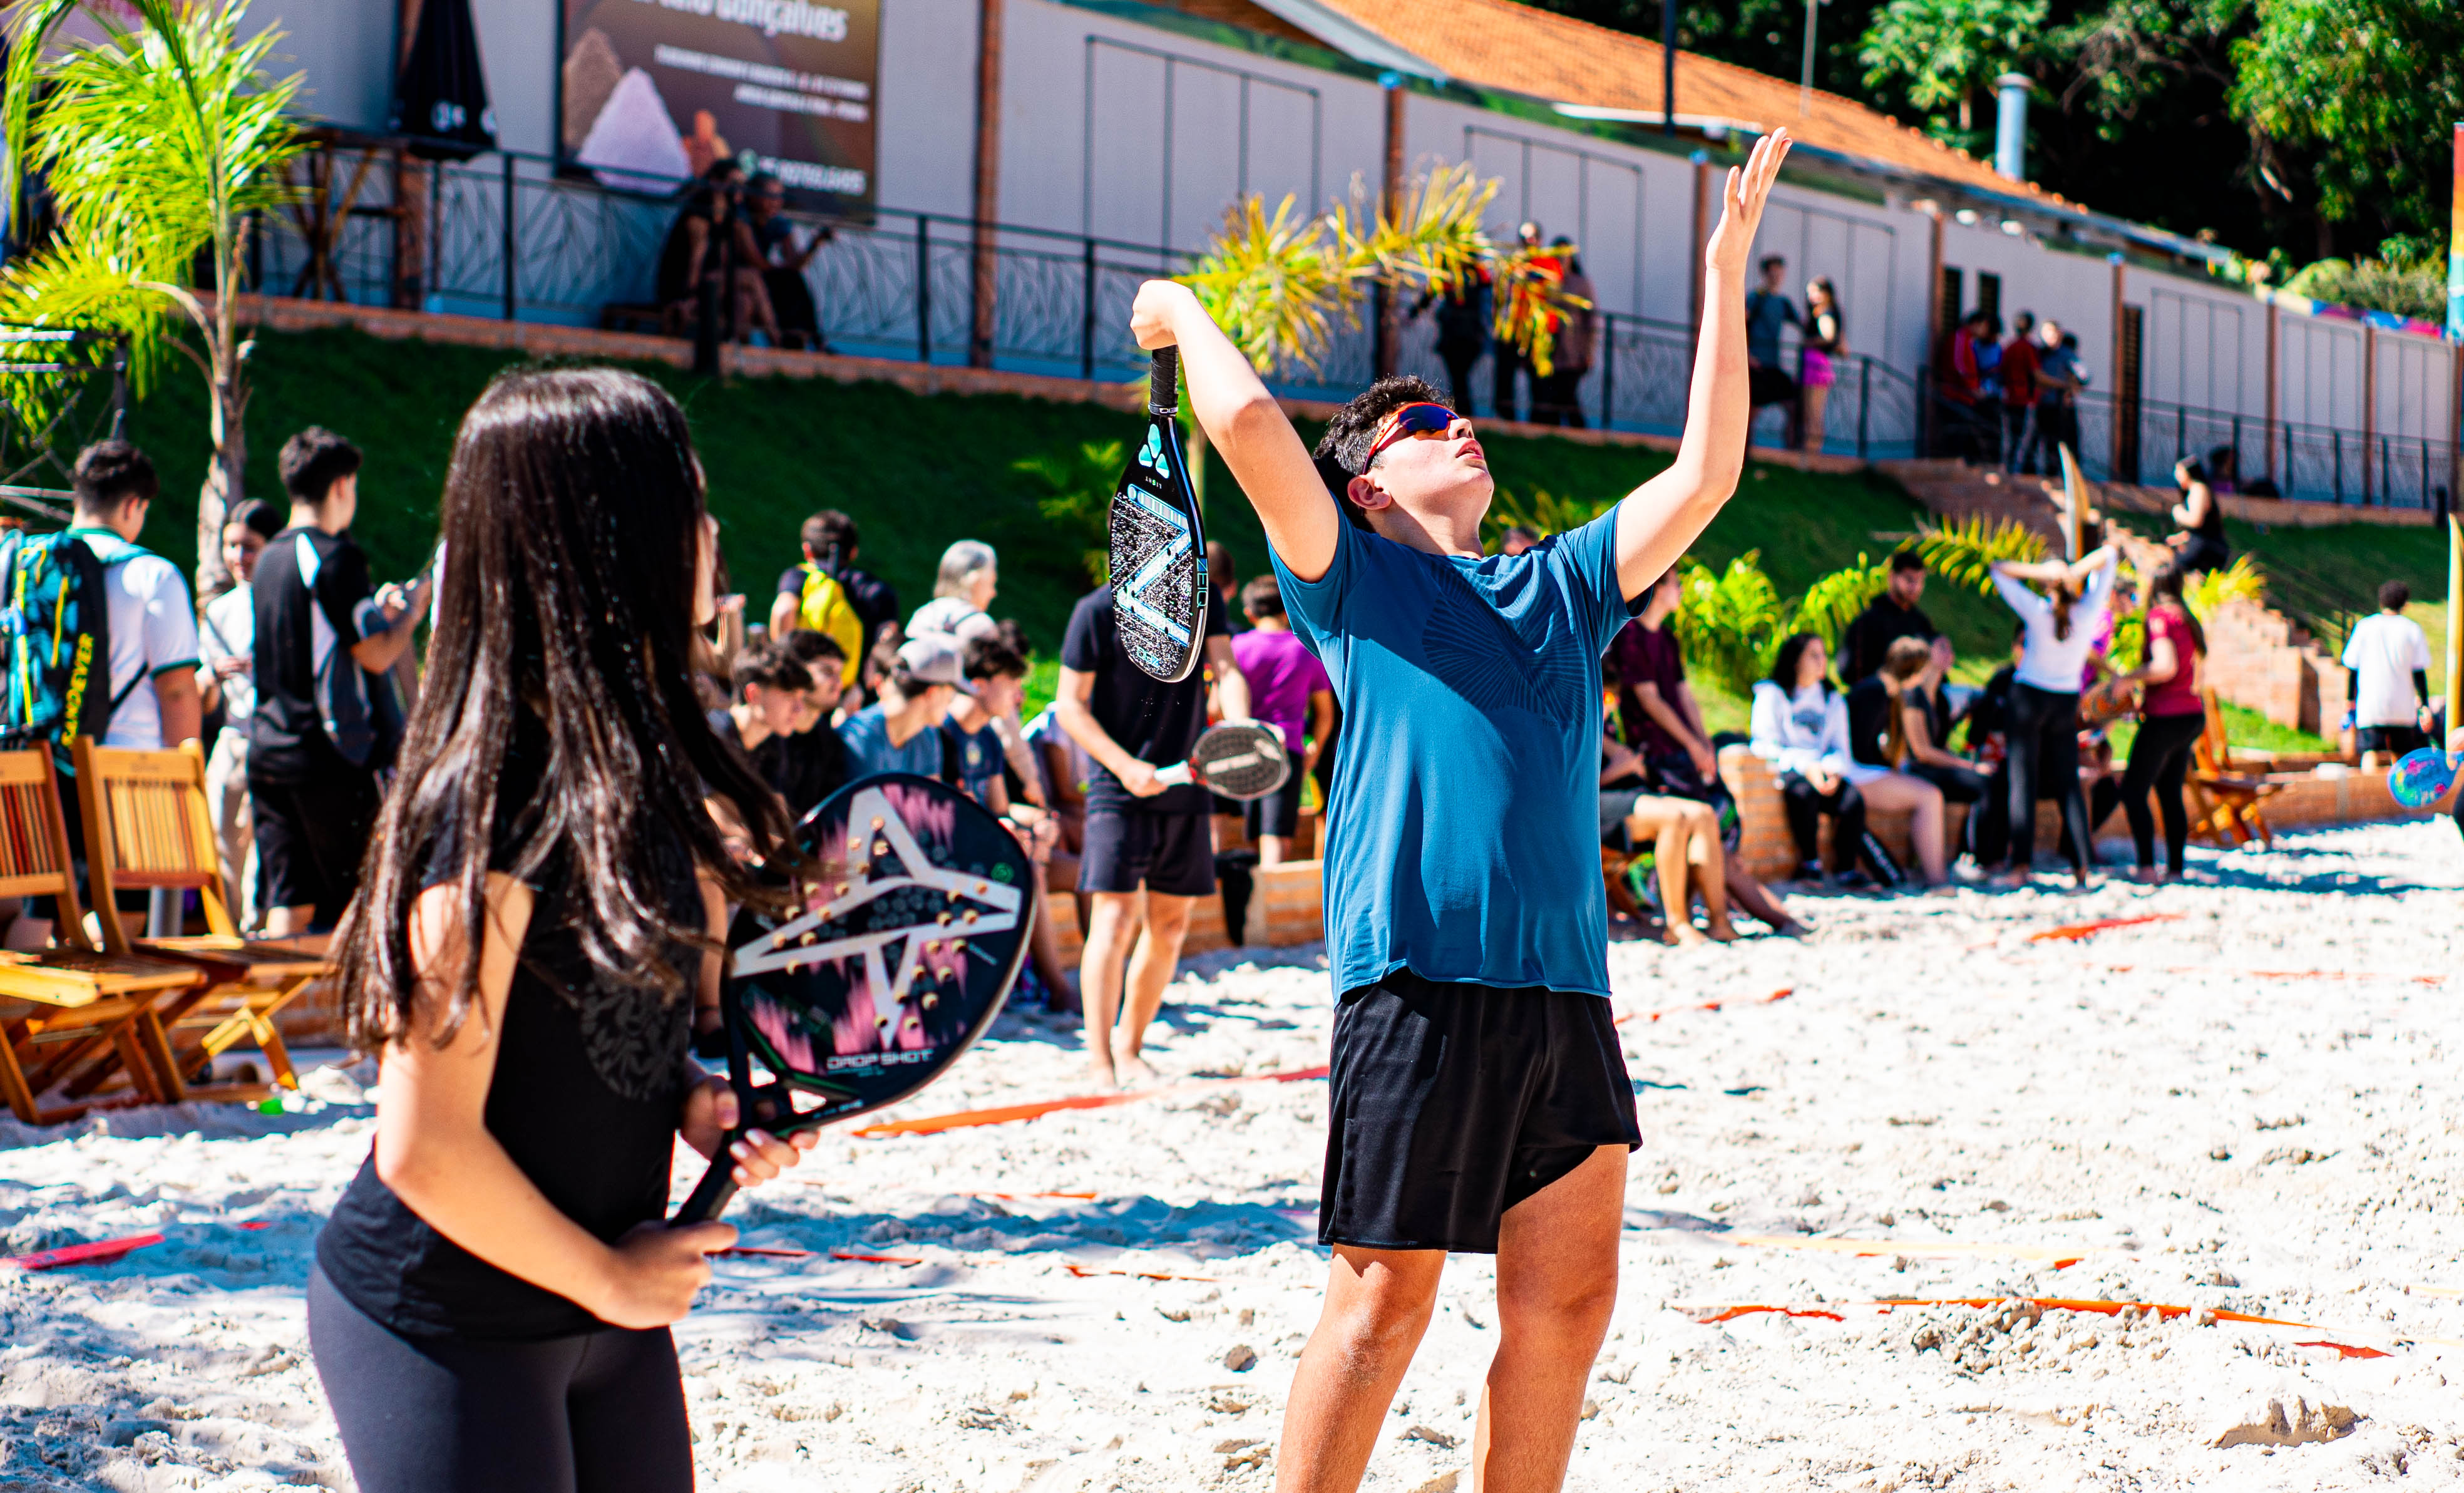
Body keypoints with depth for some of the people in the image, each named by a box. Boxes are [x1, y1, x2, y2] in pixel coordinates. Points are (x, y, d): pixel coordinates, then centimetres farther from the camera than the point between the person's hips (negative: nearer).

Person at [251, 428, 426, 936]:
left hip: (268, 751, 8)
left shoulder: (270, 558, 13)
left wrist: (379, 609, 25)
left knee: (288, 904, 6)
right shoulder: (336, 556, -12)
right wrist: (411, 610, 4)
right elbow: (376, 655, -14)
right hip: (332, 759, -8)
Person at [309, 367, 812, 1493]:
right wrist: (609, 1278, -11)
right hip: (442, 1328, -8)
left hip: (613, 1311, 8)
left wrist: (694, 1096, -1)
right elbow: (424, 1150, -23)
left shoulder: (639, 770, 4)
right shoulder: (500, 804, -22)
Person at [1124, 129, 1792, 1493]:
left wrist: (1725, 275, 19)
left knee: (1569, 1295, 4)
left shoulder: (1561, 586, 24)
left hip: (1565, 985, 6)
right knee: (1386, 1299, -5)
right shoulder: (1351, 577, 8)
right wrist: (1183, 313, 12)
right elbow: (1247, 424, -6)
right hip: (1419, 978, -6)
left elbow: (1705, 472, 20)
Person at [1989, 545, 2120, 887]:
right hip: (2067, 702, 3)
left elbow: (1999, 570, -7)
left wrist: (2042, 573, -15)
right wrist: (2075, 572, -14)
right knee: (2068, 785, 8)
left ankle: (2020, 867, -10)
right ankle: (2082, 867, 4)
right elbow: (2109, 554, 1)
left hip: (2030, 696, -3)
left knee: (2024, 783, -4)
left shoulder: (2037, 611, -14)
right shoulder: (2090, 611, -8)